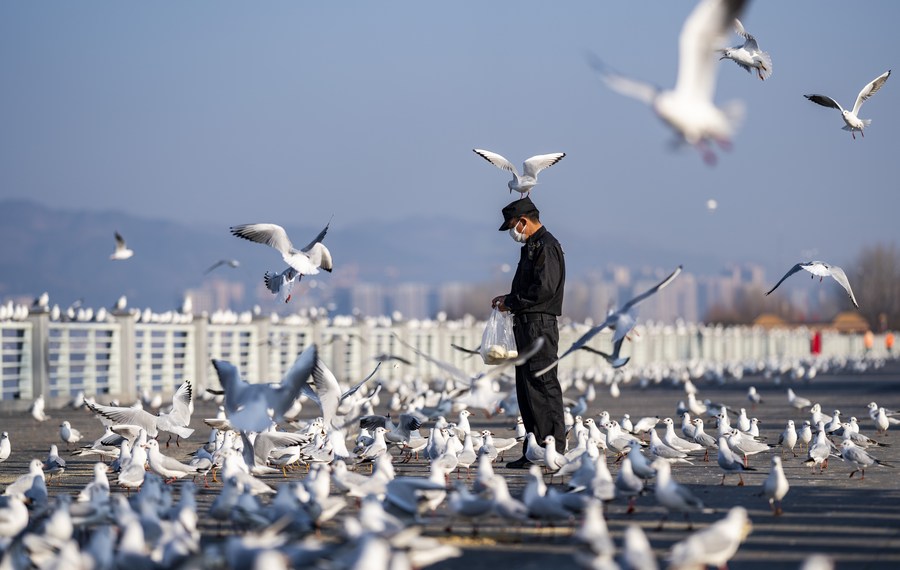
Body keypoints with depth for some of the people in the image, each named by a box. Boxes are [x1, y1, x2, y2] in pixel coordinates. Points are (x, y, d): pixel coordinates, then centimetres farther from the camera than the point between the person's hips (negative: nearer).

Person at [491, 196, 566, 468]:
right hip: (526, 324, 11)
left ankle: (554, 452, -9)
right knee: (526, 389, 10)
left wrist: (512, 302, -12)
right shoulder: (531, 247, 20)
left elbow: (544, 289, -21)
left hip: (540, 325, -11)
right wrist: (508, 298, 11)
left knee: (543, 385, -10)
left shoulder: (546, 246, -12)